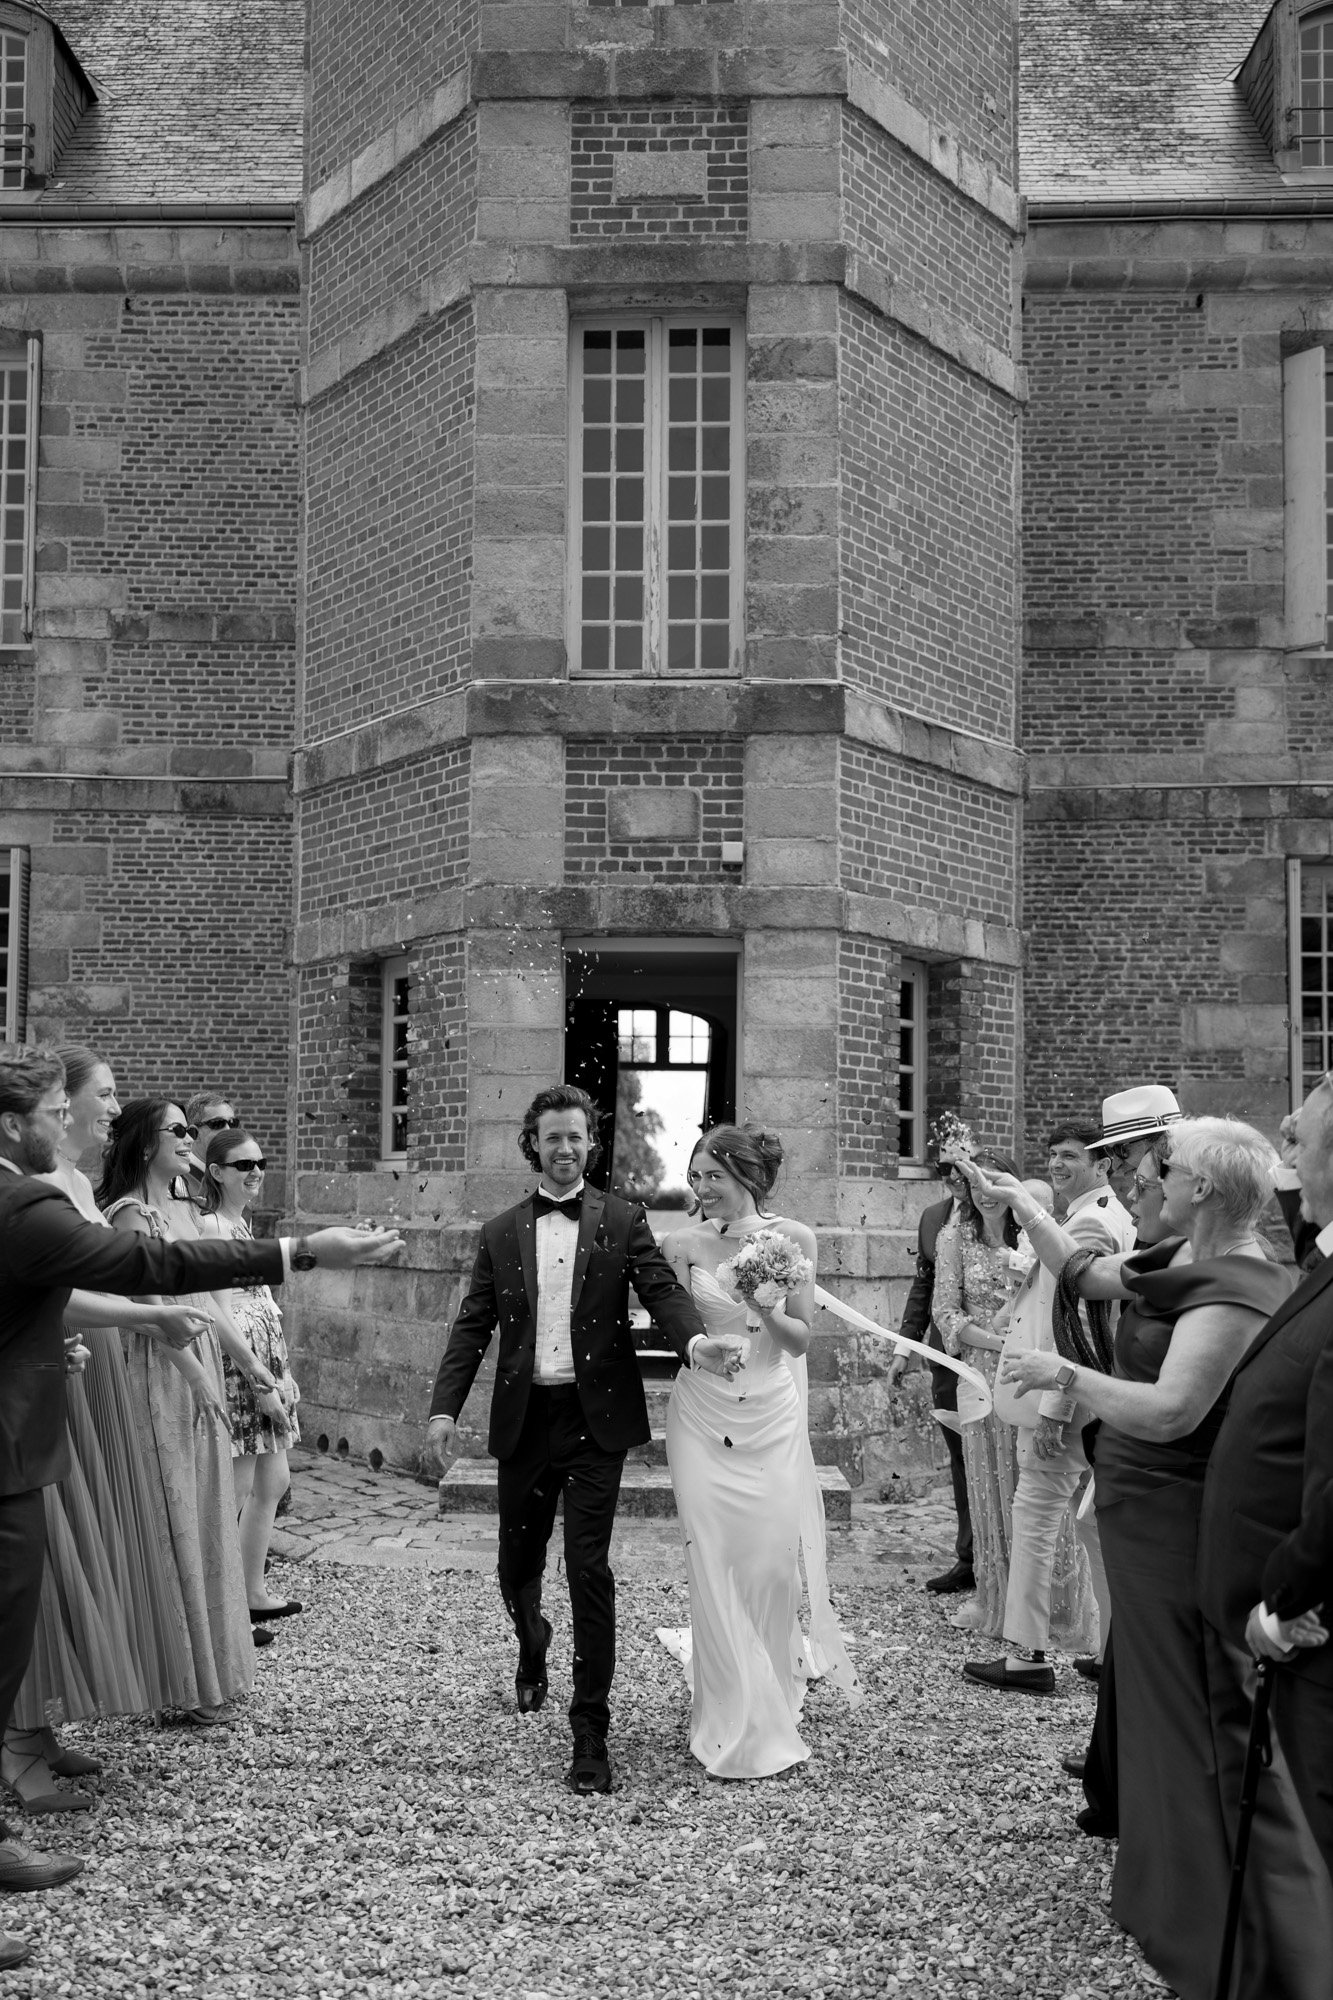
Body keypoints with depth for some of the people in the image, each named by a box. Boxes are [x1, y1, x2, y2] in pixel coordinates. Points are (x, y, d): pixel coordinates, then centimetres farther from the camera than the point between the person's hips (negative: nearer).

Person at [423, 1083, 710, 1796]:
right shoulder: (500, 1232, 9)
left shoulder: (622, 1220, 4)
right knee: (517, 1564, 13)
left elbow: (662, 1290, -7)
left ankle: (590, 1732, 1)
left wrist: (693, 1339, -29)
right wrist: (444, 1410, -4)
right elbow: (472, 1327, 7)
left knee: (588, 1567, -8)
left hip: (595, 1418, -3)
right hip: (524, 1418, 3)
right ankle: (532, 1648, 48)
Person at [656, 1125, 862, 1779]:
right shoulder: (683, 1245, -1)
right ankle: (733, 1724, 14)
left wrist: (764, 1310, -16)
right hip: (703, 1420, 0)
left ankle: (772, 1707, 27)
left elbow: (801, 1339, 1)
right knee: (714, 1568, -1)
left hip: (773, 1419, 0)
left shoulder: (794, 1239, -1)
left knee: (773, 1564, 2)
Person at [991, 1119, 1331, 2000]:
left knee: (1185, 1716, 1)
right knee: (1151, 1693, 22)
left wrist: (1065, 1375, -23)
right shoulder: (1181, 1260, 5)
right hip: (1146, 1513, 9)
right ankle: (1168, 1891, 40)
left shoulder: (1232, 1291, -23)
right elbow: (1083, 1272, 21)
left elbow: (1170, 1410, -32)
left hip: (1178, 1524, -9)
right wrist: (1024, 1208, 19)